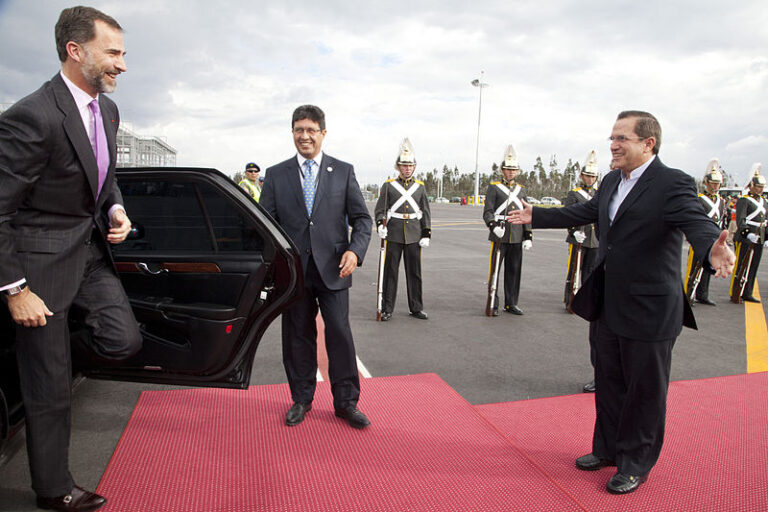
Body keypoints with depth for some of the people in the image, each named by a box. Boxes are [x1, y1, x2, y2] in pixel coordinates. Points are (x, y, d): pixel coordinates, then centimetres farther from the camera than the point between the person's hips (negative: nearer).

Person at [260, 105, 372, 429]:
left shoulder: (343, 171, 6)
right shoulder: (276, 174, 8)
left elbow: (361, 217, 4)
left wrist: (355, 250, -13)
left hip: (333, 268, -1)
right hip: (293, 269, 1)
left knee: (340, 333, -1)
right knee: (297, 336, 10)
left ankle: (346, 402, 16)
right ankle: (301, 400, 28)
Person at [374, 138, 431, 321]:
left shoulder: (420, 187, 9)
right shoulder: (388, 186, 2)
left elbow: (425, 212, 11)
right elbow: (380, 209, 1)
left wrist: (426, 234, 4)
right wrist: (380, 225, -18)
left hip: (414, 236, 2)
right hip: (393, 235, -2)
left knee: (414, 272, 8)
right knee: (390, 272, 2)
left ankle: (416, 308, 19)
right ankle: (387, 309, 12)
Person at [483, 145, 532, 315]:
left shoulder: (521, 189, 16)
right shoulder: (494, 187, 2)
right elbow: (487, 212, -5)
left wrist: (528, 236, 8)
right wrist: (494, 225, -24)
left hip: (517, 238, 4)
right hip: (499, 236, -4)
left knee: (514, 271, 8)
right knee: (494, 270, -3)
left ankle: (511, 303, 19)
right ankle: (493, 305, 5)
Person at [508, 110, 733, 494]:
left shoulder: (673, 183, -16)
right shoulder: (612, 182, 8)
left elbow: (696, 223, -31)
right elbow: (582, 213, 21)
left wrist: (712, 251, -53)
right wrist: (536, 216, 26)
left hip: (649, 311, -7)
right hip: (609, 307, 8)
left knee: (644, 391, 10)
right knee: (609, 382, 20)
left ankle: (636, 464, 29)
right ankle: (608, 449, 39)